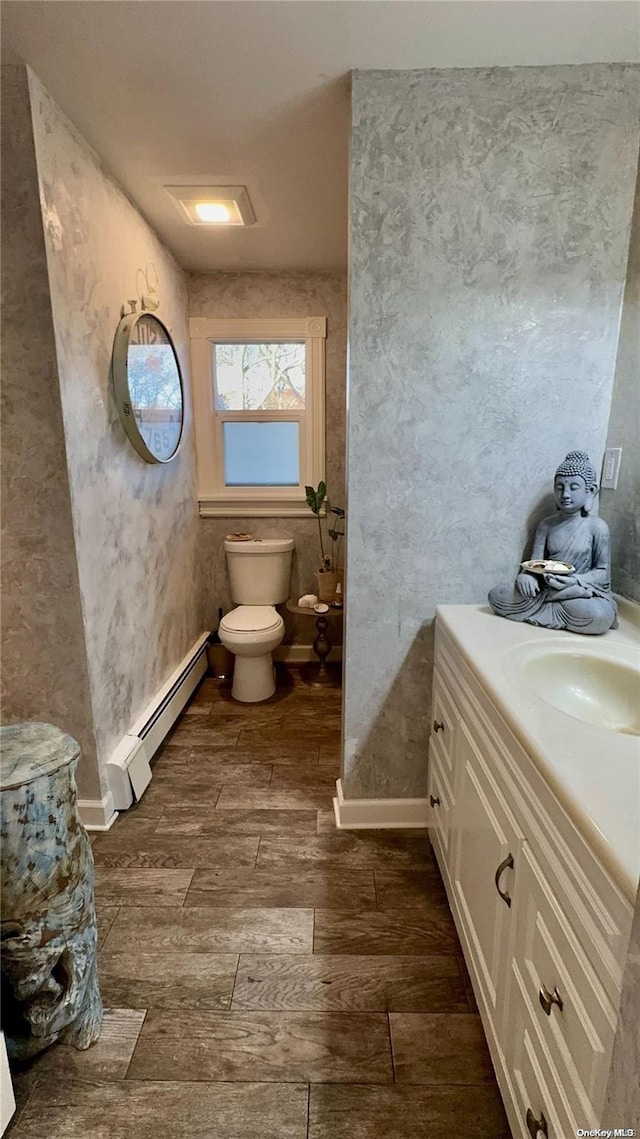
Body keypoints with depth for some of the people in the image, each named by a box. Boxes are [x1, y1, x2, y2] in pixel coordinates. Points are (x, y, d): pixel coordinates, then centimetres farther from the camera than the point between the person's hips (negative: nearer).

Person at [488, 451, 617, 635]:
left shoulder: (597, 527, -4)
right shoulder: (547, 524, 5)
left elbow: (603, 571, -3)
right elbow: (535, 563, 2)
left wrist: (576, 581, -22)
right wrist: (527, 576, -22)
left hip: (582, 592, -3)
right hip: (547, 590, 3)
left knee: (600, 615, -38)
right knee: (496, 595, -19)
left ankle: (536, 612, -15)